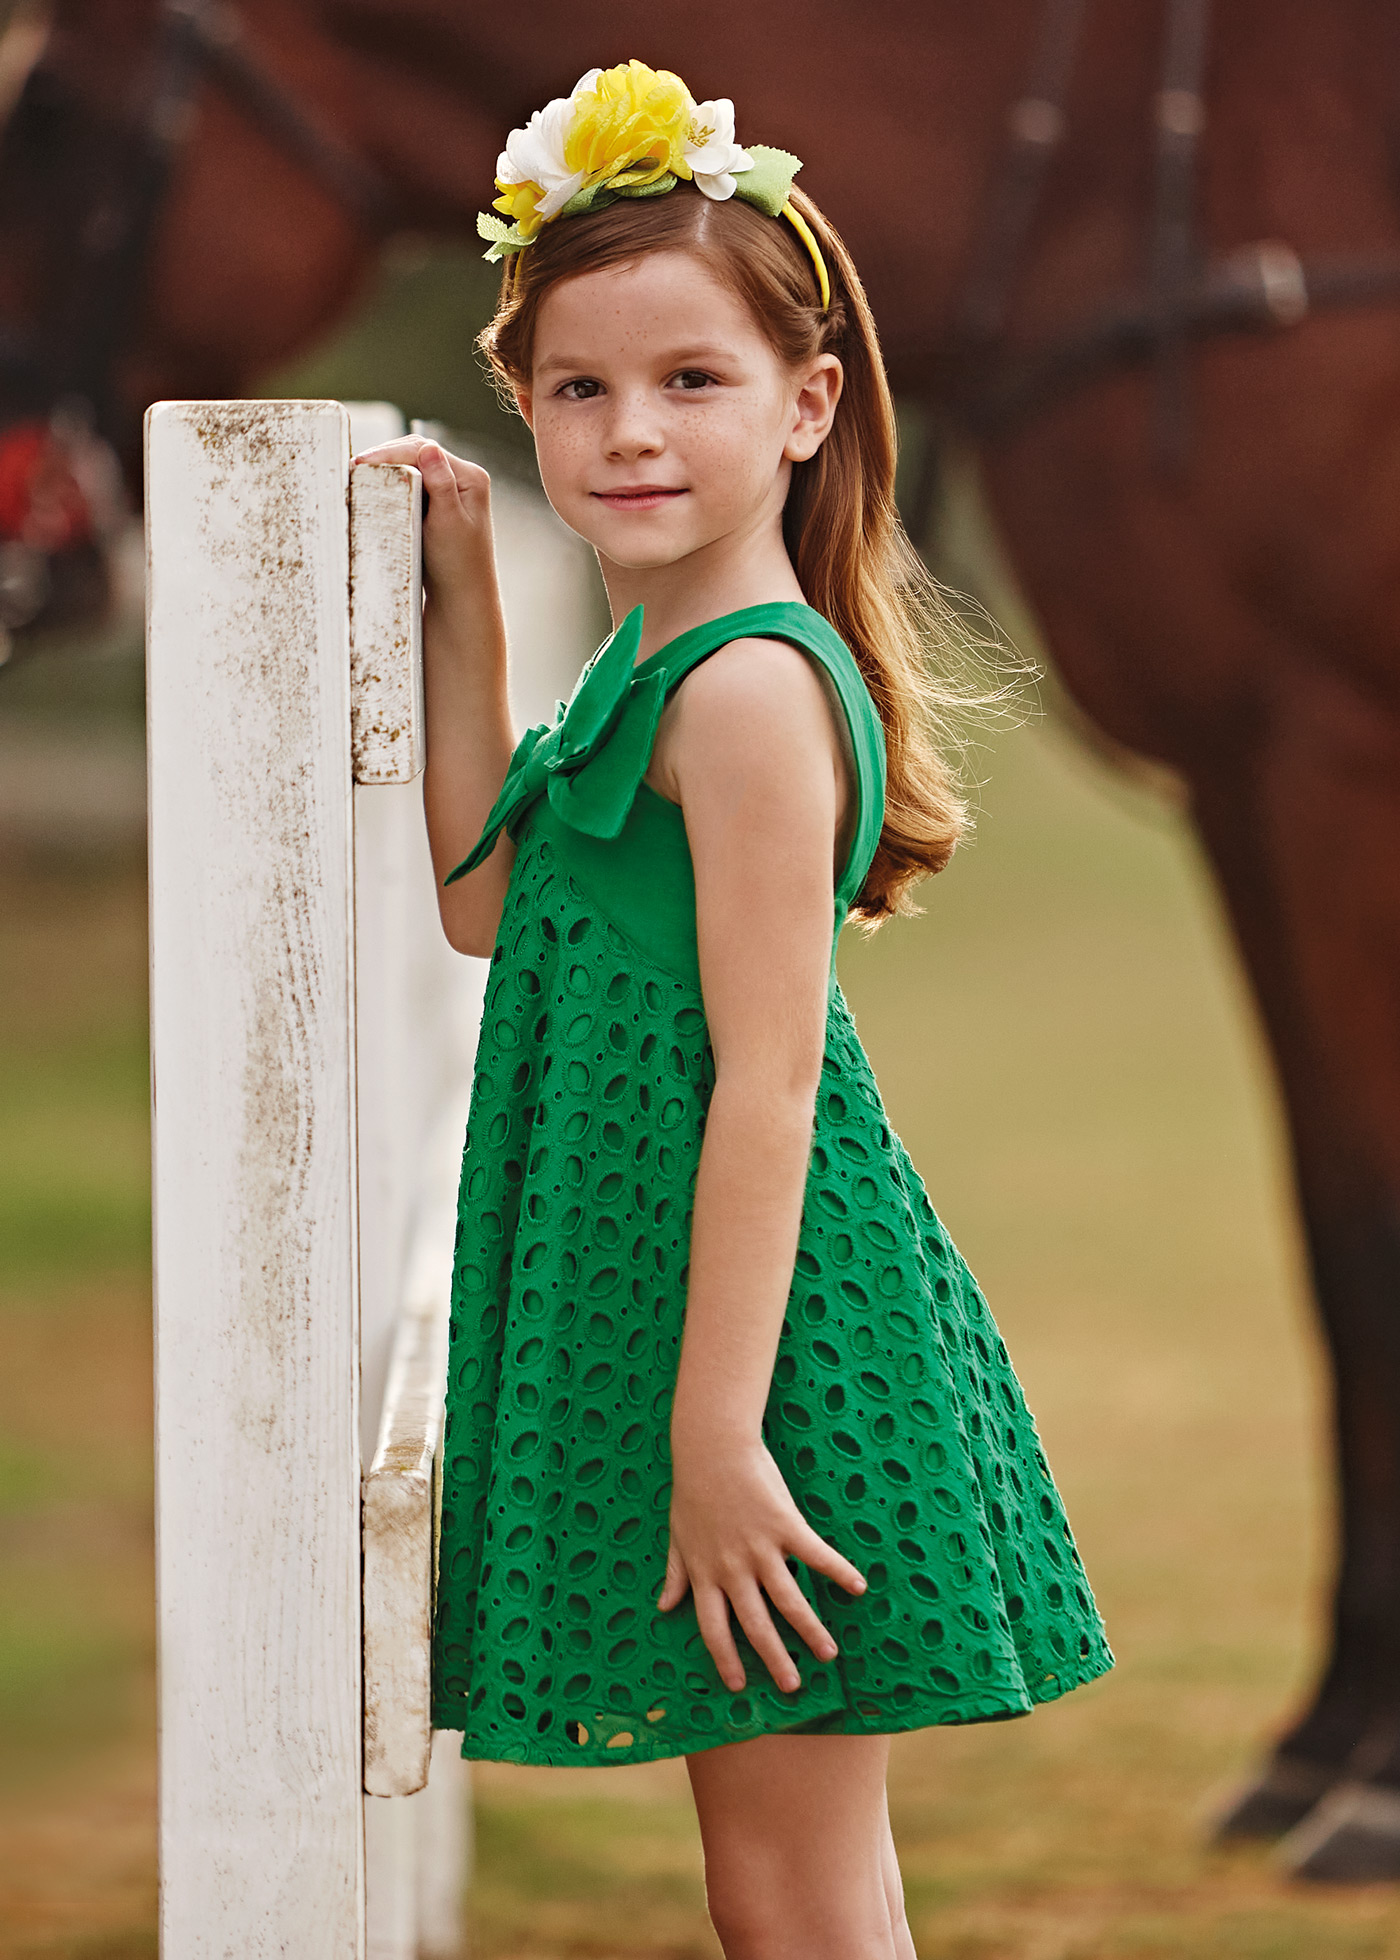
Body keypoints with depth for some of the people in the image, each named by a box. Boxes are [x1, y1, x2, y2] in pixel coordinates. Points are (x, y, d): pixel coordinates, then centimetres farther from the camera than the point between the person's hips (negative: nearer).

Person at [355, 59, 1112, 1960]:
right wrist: (465, 612, 16)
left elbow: (767, 1082, -21)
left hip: (758, 1314, -10)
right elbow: (489, 903, 21)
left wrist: (715, 1432, -23)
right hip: (658, 1303, 10)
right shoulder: (657, 665, 12)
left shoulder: (748, 685, -18)